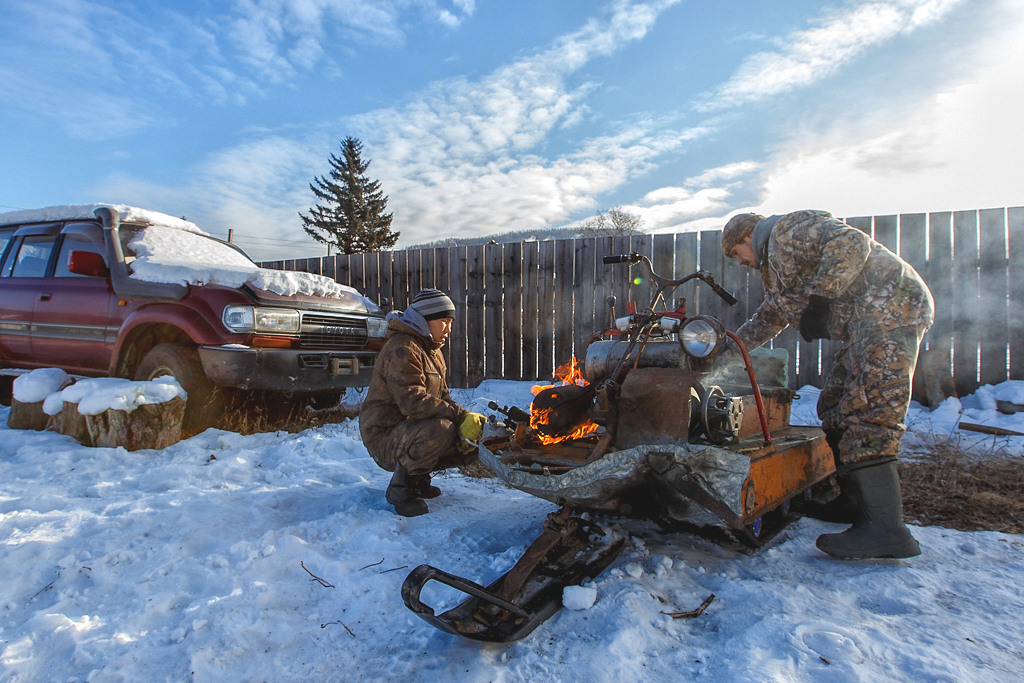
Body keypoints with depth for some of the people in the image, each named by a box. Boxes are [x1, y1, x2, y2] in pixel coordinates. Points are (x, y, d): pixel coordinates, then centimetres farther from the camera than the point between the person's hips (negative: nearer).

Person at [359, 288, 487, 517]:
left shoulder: (433, 351, 15)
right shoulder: (402, 350, -18)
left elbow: (442, 398, 11)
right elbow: (413, 402, -30)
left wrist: (466, 420, -8)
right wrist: (461, 416, -32)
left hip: (411, 428, 10)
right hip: (385, 436, -9)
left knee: (469, 441, 1)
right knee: (441, 429, -34)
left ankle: (417, 477, 14)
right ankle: (401, 488, -13)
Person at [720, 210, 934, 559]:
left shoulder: (789, 229, -3)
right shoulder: (776, 261, 28)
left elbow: (851, 244, -21)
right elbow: (769, 317, 38)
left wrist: (819, 301, -27)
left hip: (889, 307, -11)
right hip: (869, 322, 11)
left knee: (865, 414, -19)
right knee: (836, 409, 9)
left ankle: (886, 531, -20)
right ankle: (859, 503, 18)